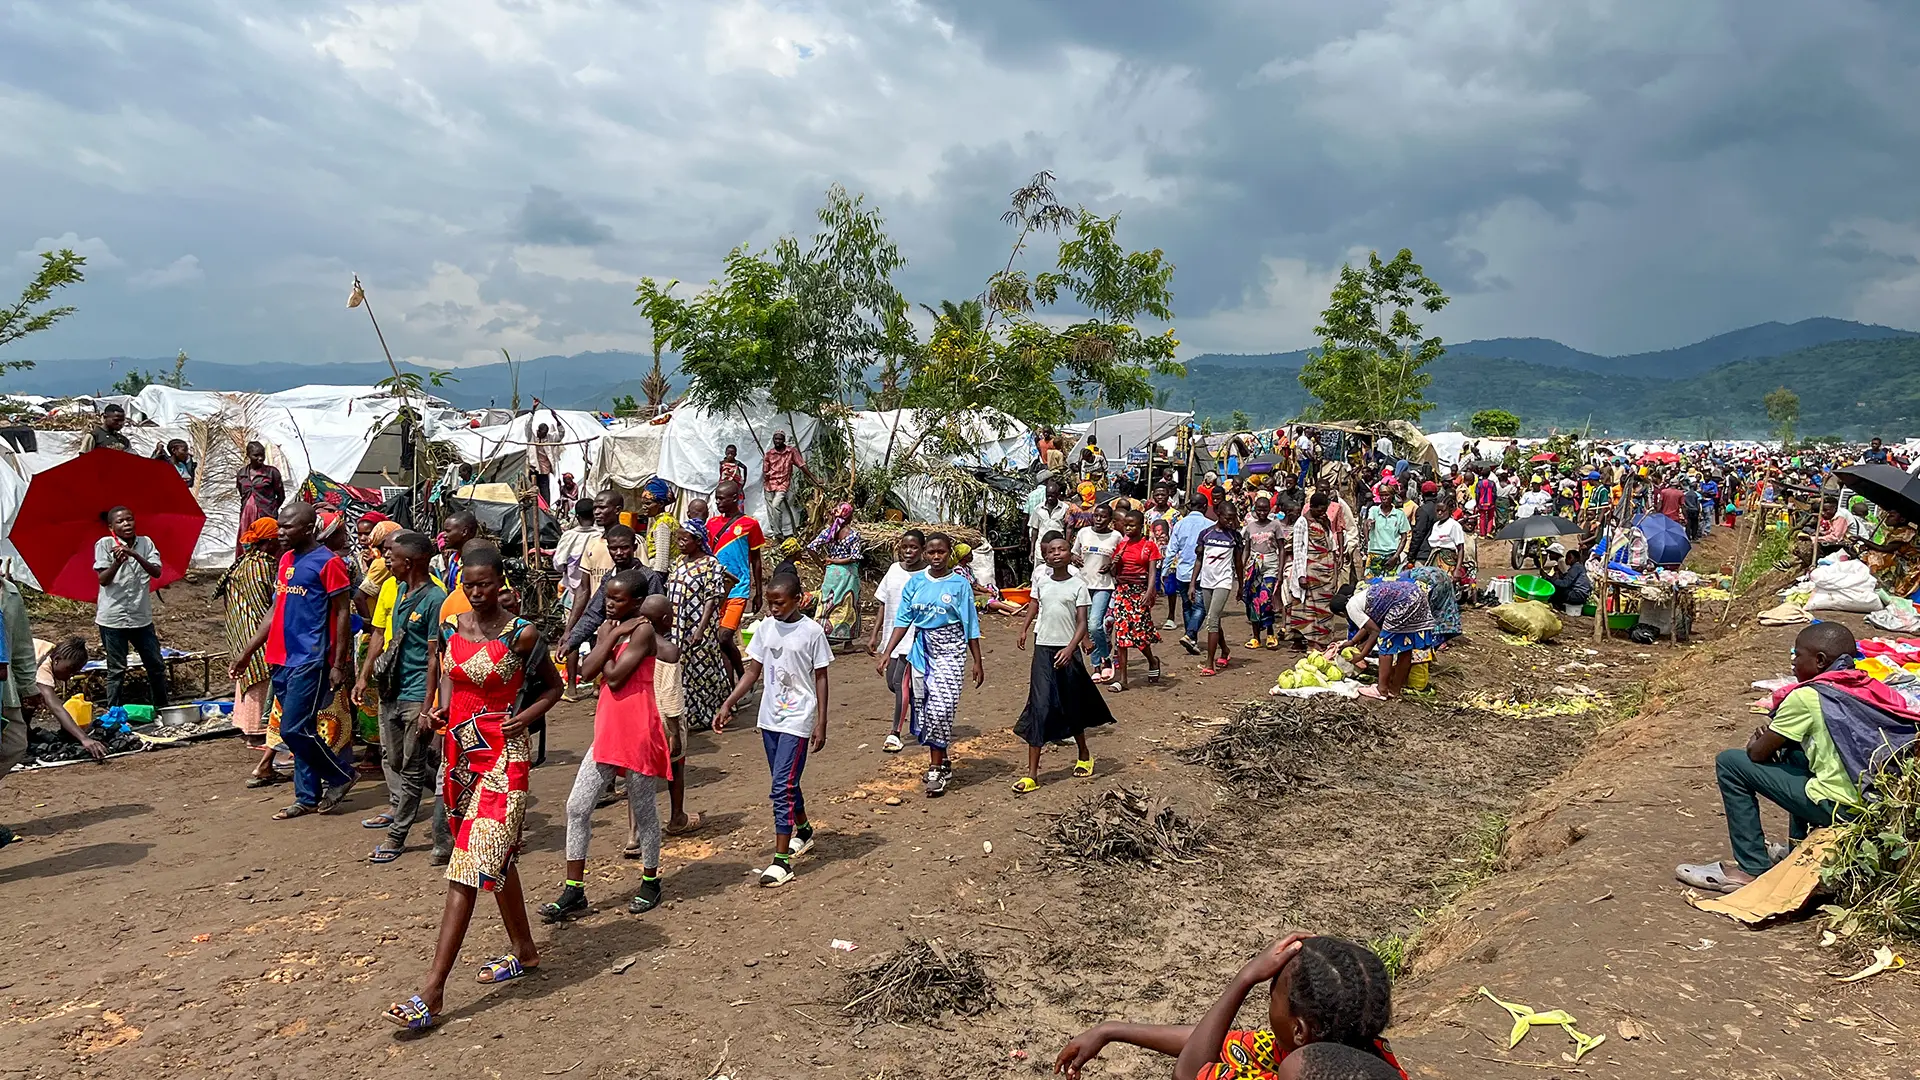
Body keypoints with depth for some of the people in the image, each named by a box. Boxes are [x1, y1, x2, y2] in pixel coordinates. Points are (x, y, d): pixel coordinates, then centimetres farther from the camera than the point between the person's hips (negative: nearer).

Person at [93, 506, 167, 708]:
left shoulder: (145, 543, 6)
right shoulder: (104, 544, -1)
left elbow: (156, 572, -7)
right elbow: (103, 580, -9)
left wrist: (135, 555, -22)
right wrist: (117, 563, -27)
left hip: (142, 616, 3)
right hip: (113, 618, -3)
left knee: (156, 666, 8)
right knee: (116, 670, 3)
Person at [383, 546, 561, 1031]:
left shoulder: (520, 634, -9)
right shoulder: (450, 629, 4)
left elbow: (553, 685, 3)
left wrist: (526, 717, -13)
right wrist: (438, 710, 0)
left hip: (503, 757, -6)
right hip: (460, 753, 6)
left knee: (468, 867, -9)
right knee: (498, 856, 18)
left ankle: (432, 991, -8)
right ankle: (525, 951, 33)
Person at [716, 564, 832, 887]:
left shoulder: (812, 631, -10)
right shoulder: (765, 627, 3)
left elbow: (820, 679, -6)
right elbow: (752, 672, 8)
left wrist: (821, 724, -7)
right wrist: (728, 705, -1)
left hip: (797, 720, -6)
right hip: (770, 718, 6)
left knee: (783, 787, -10)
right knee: (786, 783, 18)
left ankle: (781, 861, -7)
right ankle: (803, 831, 41)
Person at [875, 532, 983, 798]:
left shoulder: (959, 584, -3)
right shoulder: (915, 582, 5)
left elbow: (970, 625, 1)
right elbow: (903, 620, 5)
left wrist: (978, 661, 1)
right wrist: (886, 654, -1)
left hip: (950, 652, -4)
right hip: (922, 650, 4)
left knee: (940, 707, -12)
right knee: (924, 708, 7)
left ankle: (936, 770, -3)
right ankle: (942, 762, 25)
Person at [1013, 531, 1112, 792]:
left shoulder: (1078, 585, -6)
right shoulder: (1040, 578, 2)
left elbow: (1082, 624, -9)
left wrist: (1070, 649, -21)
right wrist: (1024, 629, 12)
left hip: (1068, 651, -1)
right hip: (1043, 649, 1)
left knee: (1072, 707, 13)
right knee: (1040, 707, -6)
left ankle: (1084, 755, 40)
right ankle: (1031, 774, -6)